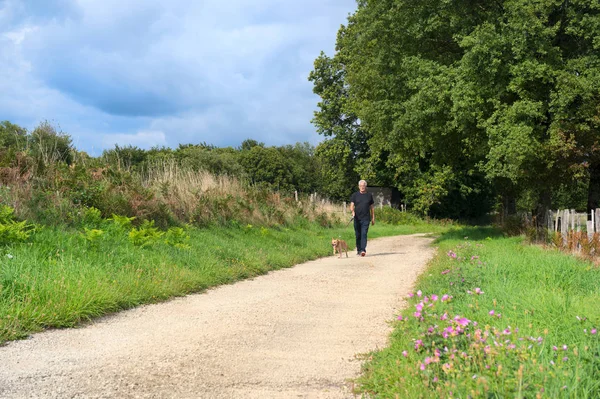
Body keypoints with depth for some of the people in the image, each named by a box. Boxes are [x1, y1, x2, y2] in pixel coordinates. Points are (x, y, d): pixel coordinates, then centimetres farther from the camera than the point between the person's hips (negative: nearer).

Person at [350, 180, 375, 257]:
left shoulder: (369, 195, 8)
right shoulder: (355, 195, 6)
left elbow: (372, 207, 13)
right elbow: (352, 205, 0)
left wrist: (373, 218, 9)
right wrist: (352, 211, -22)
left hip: (366, 219, -1)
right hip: (357, 218, 1)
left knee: (364, 234, -12)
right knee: (358, 235, 8)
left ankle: (363, 250, -18)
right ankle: (358, 250, 20)